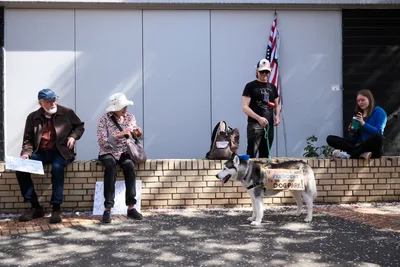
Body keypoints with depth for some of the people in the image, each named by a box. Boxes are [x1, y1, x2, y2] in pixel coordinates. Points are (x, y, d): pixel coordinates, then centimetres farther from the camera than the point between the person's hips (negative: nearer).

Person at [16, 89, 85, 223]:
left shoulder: (67, 113, 4)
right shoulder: (33, 117, 8)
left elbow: (80, 126, 15)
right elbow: (28, 139, 10)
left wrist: (73, 136, -5)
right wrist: (26, 152, -9)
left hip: (60, 151, -3)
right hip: (40, 152, 3)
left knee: (57, 167, -38)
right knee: (20, 168, -22)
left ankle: (56, 208, -29)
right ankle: (35, 207, -11)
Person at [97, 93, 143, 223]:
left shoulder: (130, 117, 5)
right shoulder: (104, 119, -8)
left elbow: (135, 137, 17)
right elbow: (102, 142, -15)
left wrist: (138, 133, -7)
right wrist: (119, 135, -24)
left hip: (125, 152, 3)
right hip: (108, 153, -3)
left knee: (130, 165, -31)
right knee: (111, 165, -36)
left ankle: (131, 207, -28)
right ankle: (107, 208, -34)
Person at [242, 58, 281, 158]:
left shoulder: (272, 87, 15)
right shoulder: (250, 86, -1)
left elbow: (277, 105, 24)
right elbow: (245, 107, -9)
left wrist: (277, 115, 1)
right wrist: (258, 118, -22)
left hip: (269, 125, 6)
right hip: (254, 125, -6)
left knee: (265, 155, 11)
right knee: (251, 154, -12)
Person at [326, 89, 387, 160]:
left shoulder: (379, 111, 4)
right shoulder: (358, 114, 17)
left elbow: (378, 133, -9)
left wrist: (363, 123, -15)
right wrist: (351, 132, -6)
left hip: (373, 148, -5)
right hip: (360, 145, 5)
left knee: (377, 137, -41)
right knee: (330, 138, -12)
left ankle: (349, 154, -26)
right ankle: (361, 153, -31)